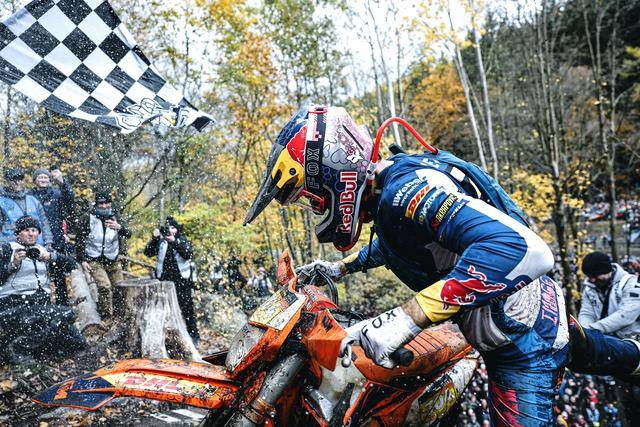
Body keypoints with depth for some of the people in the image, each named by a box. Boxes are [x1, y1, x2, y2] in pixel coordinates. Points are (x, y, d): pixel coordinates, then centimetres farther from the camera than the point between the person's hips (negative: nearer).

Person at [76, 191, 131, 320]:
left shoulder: (115, 218, 4)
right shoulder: (87, 219, -3)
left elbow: (128, 234, -13)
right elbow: (79, 241, -1)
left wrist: (119, 227, -35)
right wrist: (82, 260, -9)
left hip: (113, 261, 4)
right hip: (94, 261, -3)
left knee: (119, 290, 4)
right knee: (105, 287, -21)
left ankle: (118, 317, 21)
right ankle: (106, 317, -12)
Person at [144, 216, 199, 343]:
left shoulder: (183, 241, 2)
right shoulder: (161, 242, 8)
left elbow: (189, 254, -16)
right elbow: (148, 252, -2)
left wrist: (174, 241, -24)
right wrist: (154, 238, -14)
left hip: (182, 281, -2)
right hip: (164, 280, 2)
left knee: (187, 309, 1)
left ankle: (194, 334, 9)